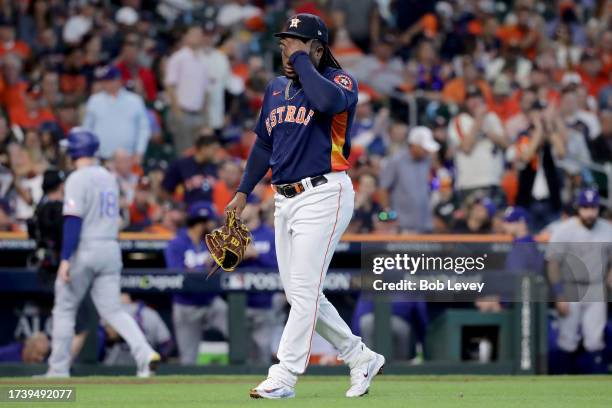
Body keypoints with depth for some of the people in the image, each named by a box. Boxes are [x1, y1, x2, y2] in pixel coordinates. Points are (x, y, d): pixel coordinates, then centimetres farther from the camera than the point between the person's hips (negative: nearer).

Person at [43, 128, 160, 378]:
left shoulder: (78, 179, -10)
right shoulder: (108, 178, 14)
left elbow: (73, 220, -18)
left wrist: (65, 258, -20)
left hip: (84, 251, -6)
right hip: (111, 250, 6)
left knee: (64, 309, 7)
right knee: (112, 310, 3)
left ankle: (58, 370, 9)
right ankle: (145, 354, -17)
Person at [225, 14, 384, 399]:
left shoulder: (340, 81, -6)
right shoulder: (277, 89, 15)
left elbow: (328, 100, -31)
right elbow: (264, 144, 25)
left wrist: (301, 59, -19)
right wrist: (244, 192, 19)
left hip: (323, 195, -8)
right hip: (285, 200, 8)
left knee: (303, 290, -10)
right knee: (299, 294, 9)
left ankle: (283, 378, -10)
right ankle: (361, 359, 21)